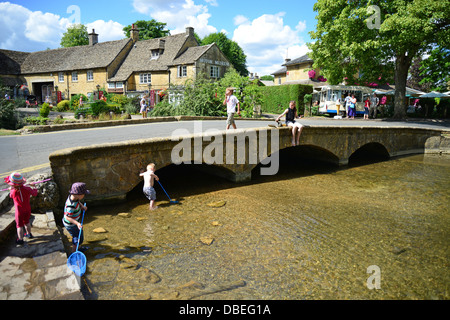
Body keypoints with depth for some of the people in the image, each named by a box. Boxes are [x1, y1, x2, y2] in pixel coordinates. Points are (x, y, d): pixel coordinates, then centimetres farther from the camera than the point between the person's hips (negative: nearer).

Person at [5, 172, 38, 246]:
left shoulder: (13, 192, -22)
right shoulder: (27, 189, -16)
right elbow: (34, 194, 4)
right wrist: (34, 188, 24)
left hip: (19, 211, -4)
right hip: (27, 210, 4)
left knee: (19, 226, 12)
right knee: (27, 222, 26)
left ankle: (20, 240, 23)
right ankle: (29, 234, 44)